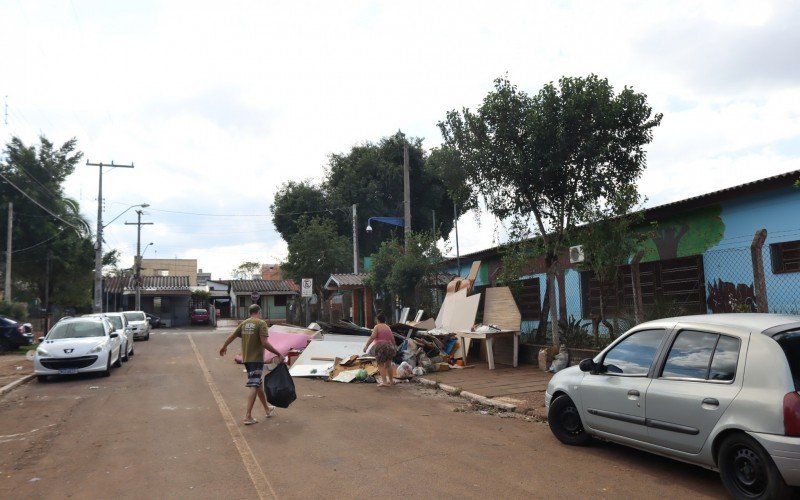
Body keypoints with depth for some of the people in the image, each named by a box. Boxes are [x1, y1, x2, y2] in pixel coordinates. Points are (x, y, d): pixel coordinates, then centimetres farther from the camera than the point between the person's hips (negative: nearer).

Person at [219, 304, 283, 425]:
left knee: (259, 384, 20)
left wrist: (224, 347, 36)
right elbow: (264, 343, -20)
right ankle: (248, 416, -6)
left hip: (246, 359, 7)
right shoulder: (261, 323, -11)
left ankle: (267, 408, 33)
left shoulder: (244, 323, 8)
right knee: (254, 387, -5)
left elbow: (232, 337, 18)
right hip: (256, 359, -7)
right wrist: (278, 354, -15)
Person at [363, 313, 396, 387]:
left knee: (381, 365, -4)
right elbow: (392, 339, 15)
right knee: (388, 365, 20)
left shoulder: (377, 326, 0)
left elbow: (372, 337, -13)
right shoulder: (388, 327, 16)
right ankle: (391, 381, 30)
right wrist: (393, 347, 28)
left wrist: (366, 346, -14)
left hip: (380, 347, -6)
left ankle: (384, 382, -15)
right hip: (389, 347, 6)